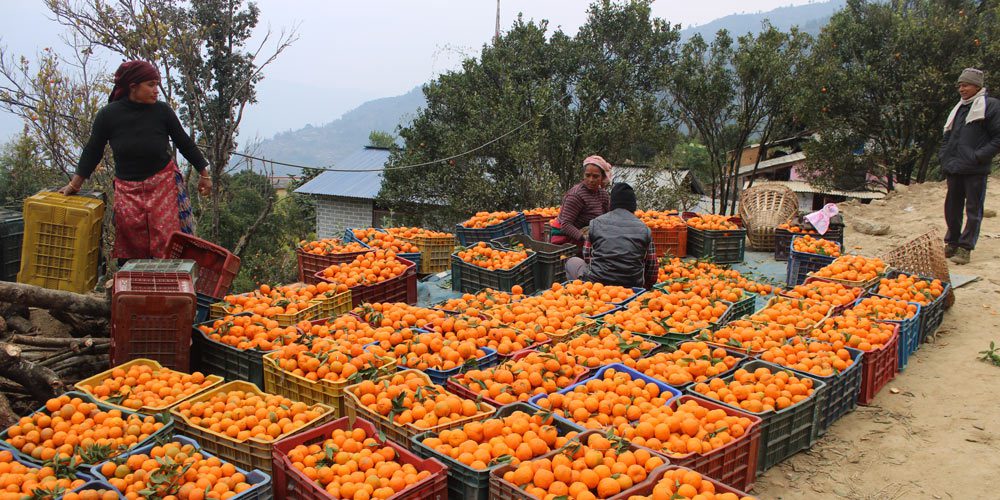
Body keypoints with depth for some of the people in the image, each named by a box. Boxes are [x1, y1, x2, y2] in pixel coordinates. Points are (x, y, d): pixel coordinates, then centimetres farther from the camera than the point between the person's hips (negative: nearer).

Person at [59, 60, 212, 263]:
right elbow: (93, 151, 5)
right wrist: (74, 184, 7)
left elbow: (184, 142, 5)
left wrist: (204, 174, 9)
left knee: (168, 242, -6)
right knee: (131, 246, 3)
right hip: (127, 189, 1)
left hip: (164, 184, -1)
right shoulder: (108, 115, -7)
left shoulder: (162, 111, -8)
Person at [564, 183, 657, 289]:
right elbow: (652, 271, 7)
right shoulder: (644, 229, 5)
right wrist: (643, 288, 22)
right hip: (632, 289, 2)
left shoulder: (595, 223, 4)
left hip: (596, 284, -2)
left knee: (572, 262, 24)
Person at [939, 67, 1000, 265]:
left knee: (973, 210, 0)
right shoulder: (959, 108, 18)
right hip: (954, 168, 7)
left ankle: (965, 248, 2)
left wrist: (979, 156, -16)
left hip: (975, 170, -7)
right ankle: (952, 243, 24)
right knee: (952, 208, 12)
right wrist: (944, 157, 11)